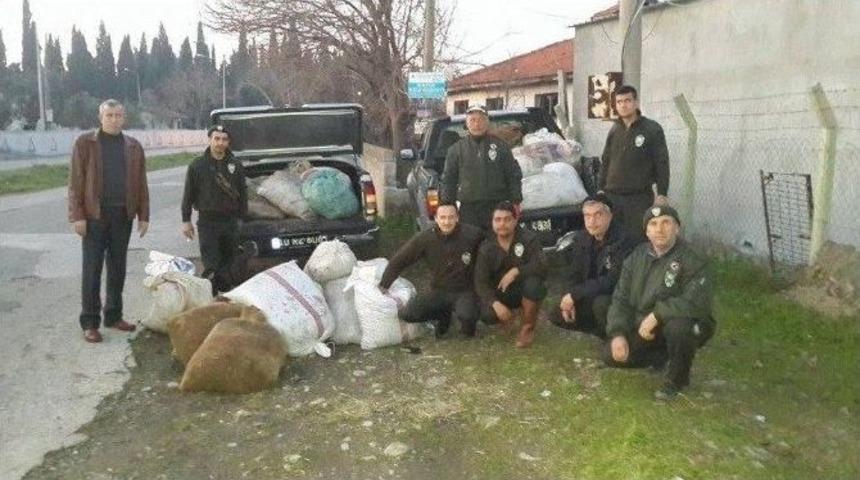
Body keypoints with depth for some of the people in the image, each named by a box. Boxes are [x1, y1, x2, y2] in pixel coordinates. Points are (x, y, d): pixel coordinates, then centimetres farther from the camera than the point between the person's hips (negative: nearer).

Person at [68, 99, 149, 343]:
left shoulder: (133, 146, 9)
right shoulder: (85, 143, -1)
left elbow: (141, 184, 9)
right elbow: (76, 181, -5)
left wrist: (143, 215, 4)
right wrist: (77, 215, -12)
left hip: (123, 215, 4)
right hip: (95, 215, -3)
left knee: (118, 268, 11)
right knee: (92, 269, 1)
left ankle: (113, 316, 22)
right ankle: (90, 322, 8)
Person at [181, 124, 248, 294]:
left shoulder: (236, 165, 6)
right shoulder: (198, 165, 0)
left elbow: (243, 193, 10)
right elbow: (188, 194, 3)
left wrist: (242, 216, 6)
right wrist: (186, 220, 1)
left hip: (231, 221, 2)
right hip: (207, 221, -2)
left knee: (229, 261, 10)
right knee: (210, 265, -5)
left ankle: (227, 293, 24)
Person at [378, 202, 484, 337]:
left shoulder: (472, 234, -14)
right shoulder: (424, 239, -8)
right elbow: (398, 261, -1)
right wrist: (382, 287, -2)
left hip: (464, 292, -3)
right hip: (438, 292, 3)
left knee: (466, 316, -35)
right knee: (408, 314, -20)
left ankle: (467, 321, 7)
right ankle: (442, 316, 13)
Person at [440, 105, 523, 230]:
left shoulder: (500, 145, 8)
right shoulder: (457, 149, 9)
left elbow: (514, 176, 10)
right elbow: (448, 179, 11)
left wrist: (516, 201, 2)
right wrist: (447, 205, 3)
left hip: (498, 206, 0)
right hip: (468, 209, 0)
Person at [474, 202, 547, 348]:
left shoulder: (528, 239, -13)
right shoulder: (486, 248, -7)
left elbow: (542, 267, -24)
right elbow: (480, 281, -12)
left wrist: (516, 271, -35)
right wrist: (495, 303, -28)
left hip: (523, 289, -1)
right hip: (499, 293, 1)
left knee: (533, 282, -36)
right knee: (487, 315, -28)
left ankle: (528, 327, -11)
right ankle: (507, 317, 12)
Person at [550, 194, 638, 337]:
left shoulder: (623, 241, -23)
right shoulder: (581, 238, 1)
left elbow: (613, 281, -29)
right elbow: (573, 274, 5)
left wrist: (575, 294, -28)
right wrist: (569, 299, -14)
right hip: (590, 296, 7)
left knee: (601, 303, -37)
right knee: (557, 316, -4)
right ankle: (604, 330, 11)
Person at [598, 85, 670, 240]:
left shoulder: (652, 129, -3)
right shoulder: (614, 130, 12)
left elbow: (662, 163, -4)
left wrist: (662, 194, -9)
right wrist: (601, 188, 13)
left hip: (640, 198, -4)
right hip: (612, 196, 4)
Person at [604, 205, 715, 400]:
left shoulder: (691, 261, -19)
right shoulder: (637, 257, 0)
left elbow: (698, 302, -33)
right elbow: (621, 299, 1)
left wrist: (657, 315, -34)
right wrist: (618, 334, -14)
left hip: (687, 327, -5)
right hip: (644, 327, 5)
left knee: (677, 326, -39)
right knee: (612, 355, -10)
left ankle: (678, 378, -8)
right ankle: (662, 356, 17)